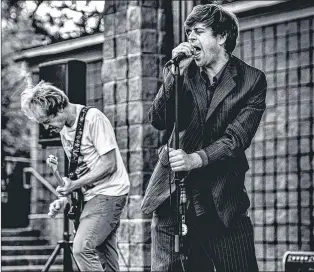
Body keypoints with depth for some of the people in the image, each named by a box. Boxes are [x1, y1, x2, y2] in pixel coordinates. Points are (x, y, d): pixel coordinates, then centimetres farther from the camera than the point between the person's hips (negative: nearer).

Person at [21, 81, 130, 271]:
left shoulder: (93, 118, -15)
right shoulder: (64, 130, 11)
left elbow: (109, 165, -17)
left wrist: (75, 185, -19)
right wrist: (66, 198, 2)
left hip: (109, 192, -8)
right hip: (92, 195, 8)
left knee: (82, 248, -20)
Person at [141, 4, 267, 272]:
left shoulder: (252, 81, -1)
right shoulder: (185, 73, 9)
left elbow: (237, 137, -11)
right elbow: (159, 121, -1)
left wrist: (197, 158, -26)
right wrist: (176, 72, -12)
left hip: (223, 201, -3)